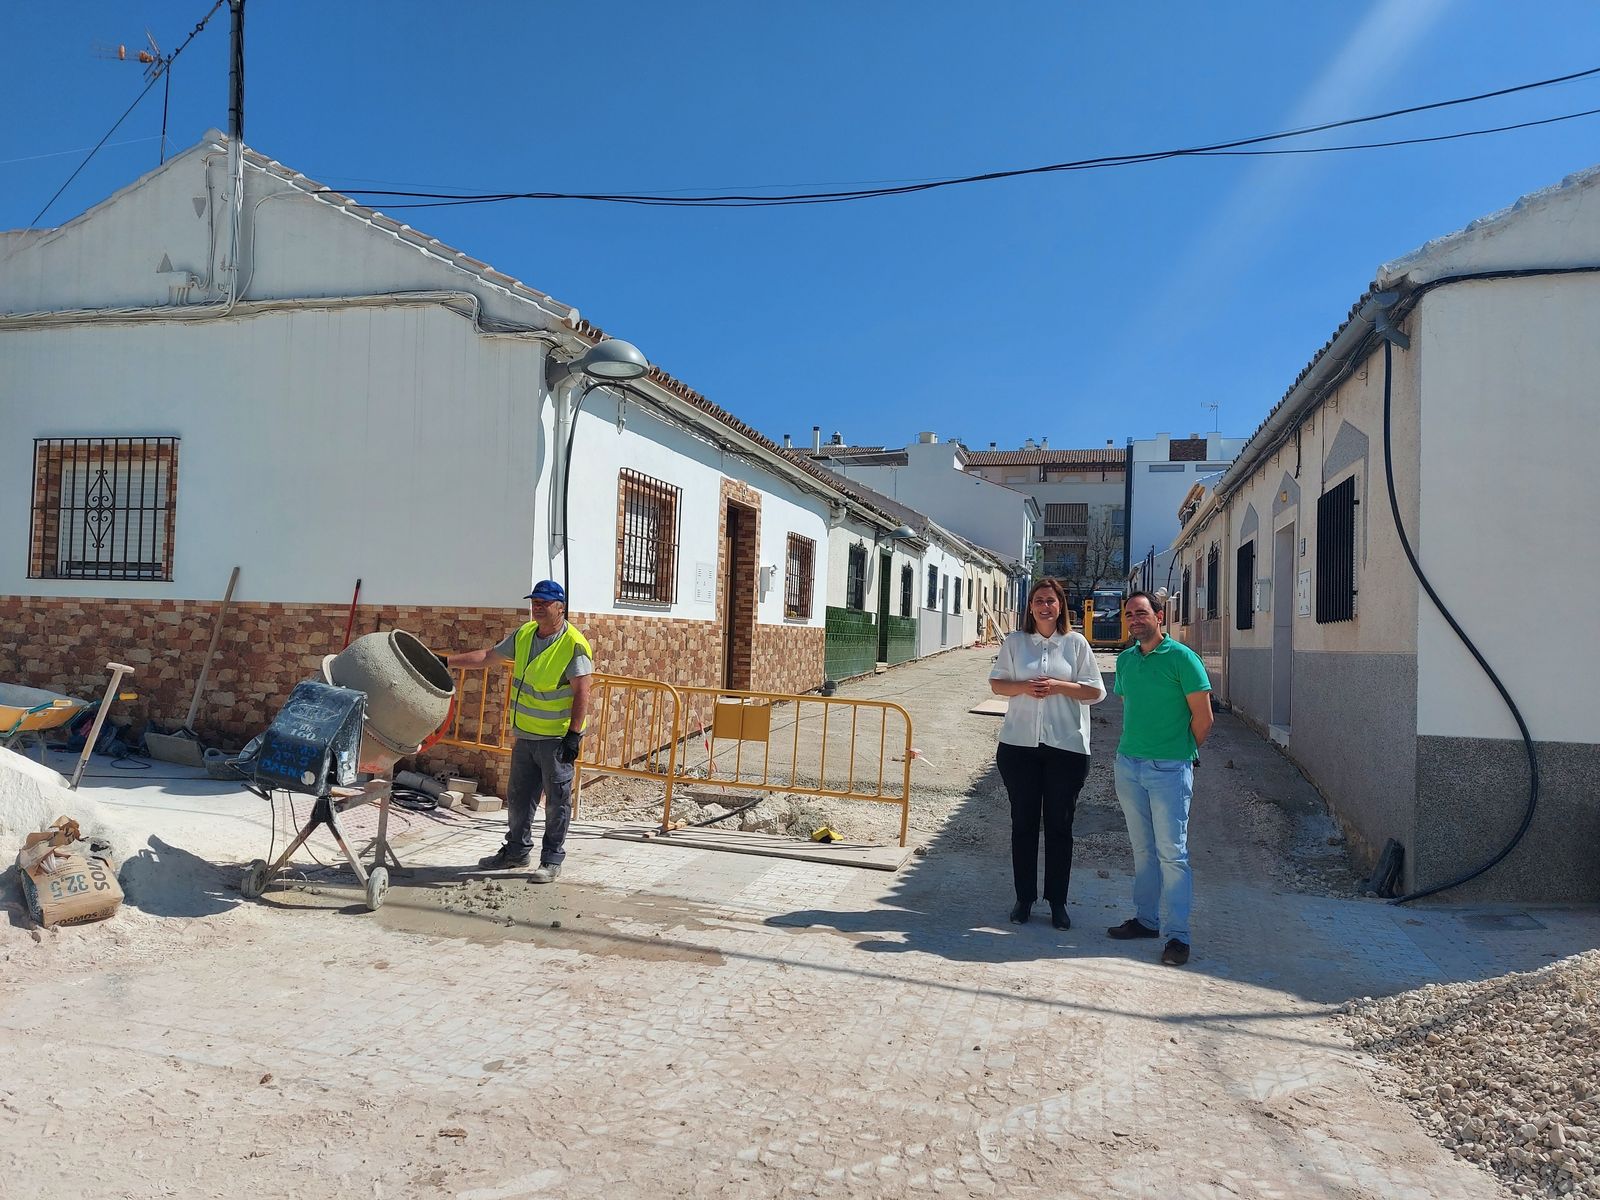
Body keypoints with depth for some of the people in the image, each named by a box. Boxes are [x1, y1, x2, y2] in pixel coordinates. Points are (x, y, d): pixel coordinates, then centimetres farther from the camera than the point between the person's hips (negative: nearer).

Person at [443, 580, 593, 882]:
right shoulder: (524, 635, 7)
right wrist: (447, 661, 10)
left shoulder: (574, 644, -16)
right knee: (518, 797, 17)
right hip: (525, 734, 8)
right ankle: (517, 850, 32)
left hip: (557, 737, -7)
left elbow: (581, 692, -18)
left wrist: (574, 735, -22)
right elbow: (488, 656, 16)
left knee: (557, 800, 2)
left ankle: (552, 860, 12)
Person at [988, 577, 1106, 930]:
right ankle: (1024, 897, 21)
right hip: (1019, 743, 1)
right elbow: (996, 683, 8)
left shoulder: (1075, 643, 3)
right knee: (1023, 823, 9)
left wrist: (1059, 686, -14)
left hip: (1066, 745, -1)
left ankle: (1057, 901, 18)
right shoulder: (1015, 642, 6)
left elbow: (1096, 692, 2)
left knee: (1059, 825, 6)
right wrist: (1023, 687, -12)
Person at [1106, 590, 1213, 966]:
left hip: (1169, 769, -6)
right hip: (1128, 765, 6)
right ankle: (1146, 918, 24)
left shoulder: (1181, 657, -10)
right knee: (1142, 848, 14)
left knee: (1172, 851, -3)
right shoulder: (1125, 660, 9)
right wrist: (1135, 747, 16)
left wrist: (1183, 753, 4)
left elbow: (1203, 716, -6)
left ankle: (1177, 933, 4)